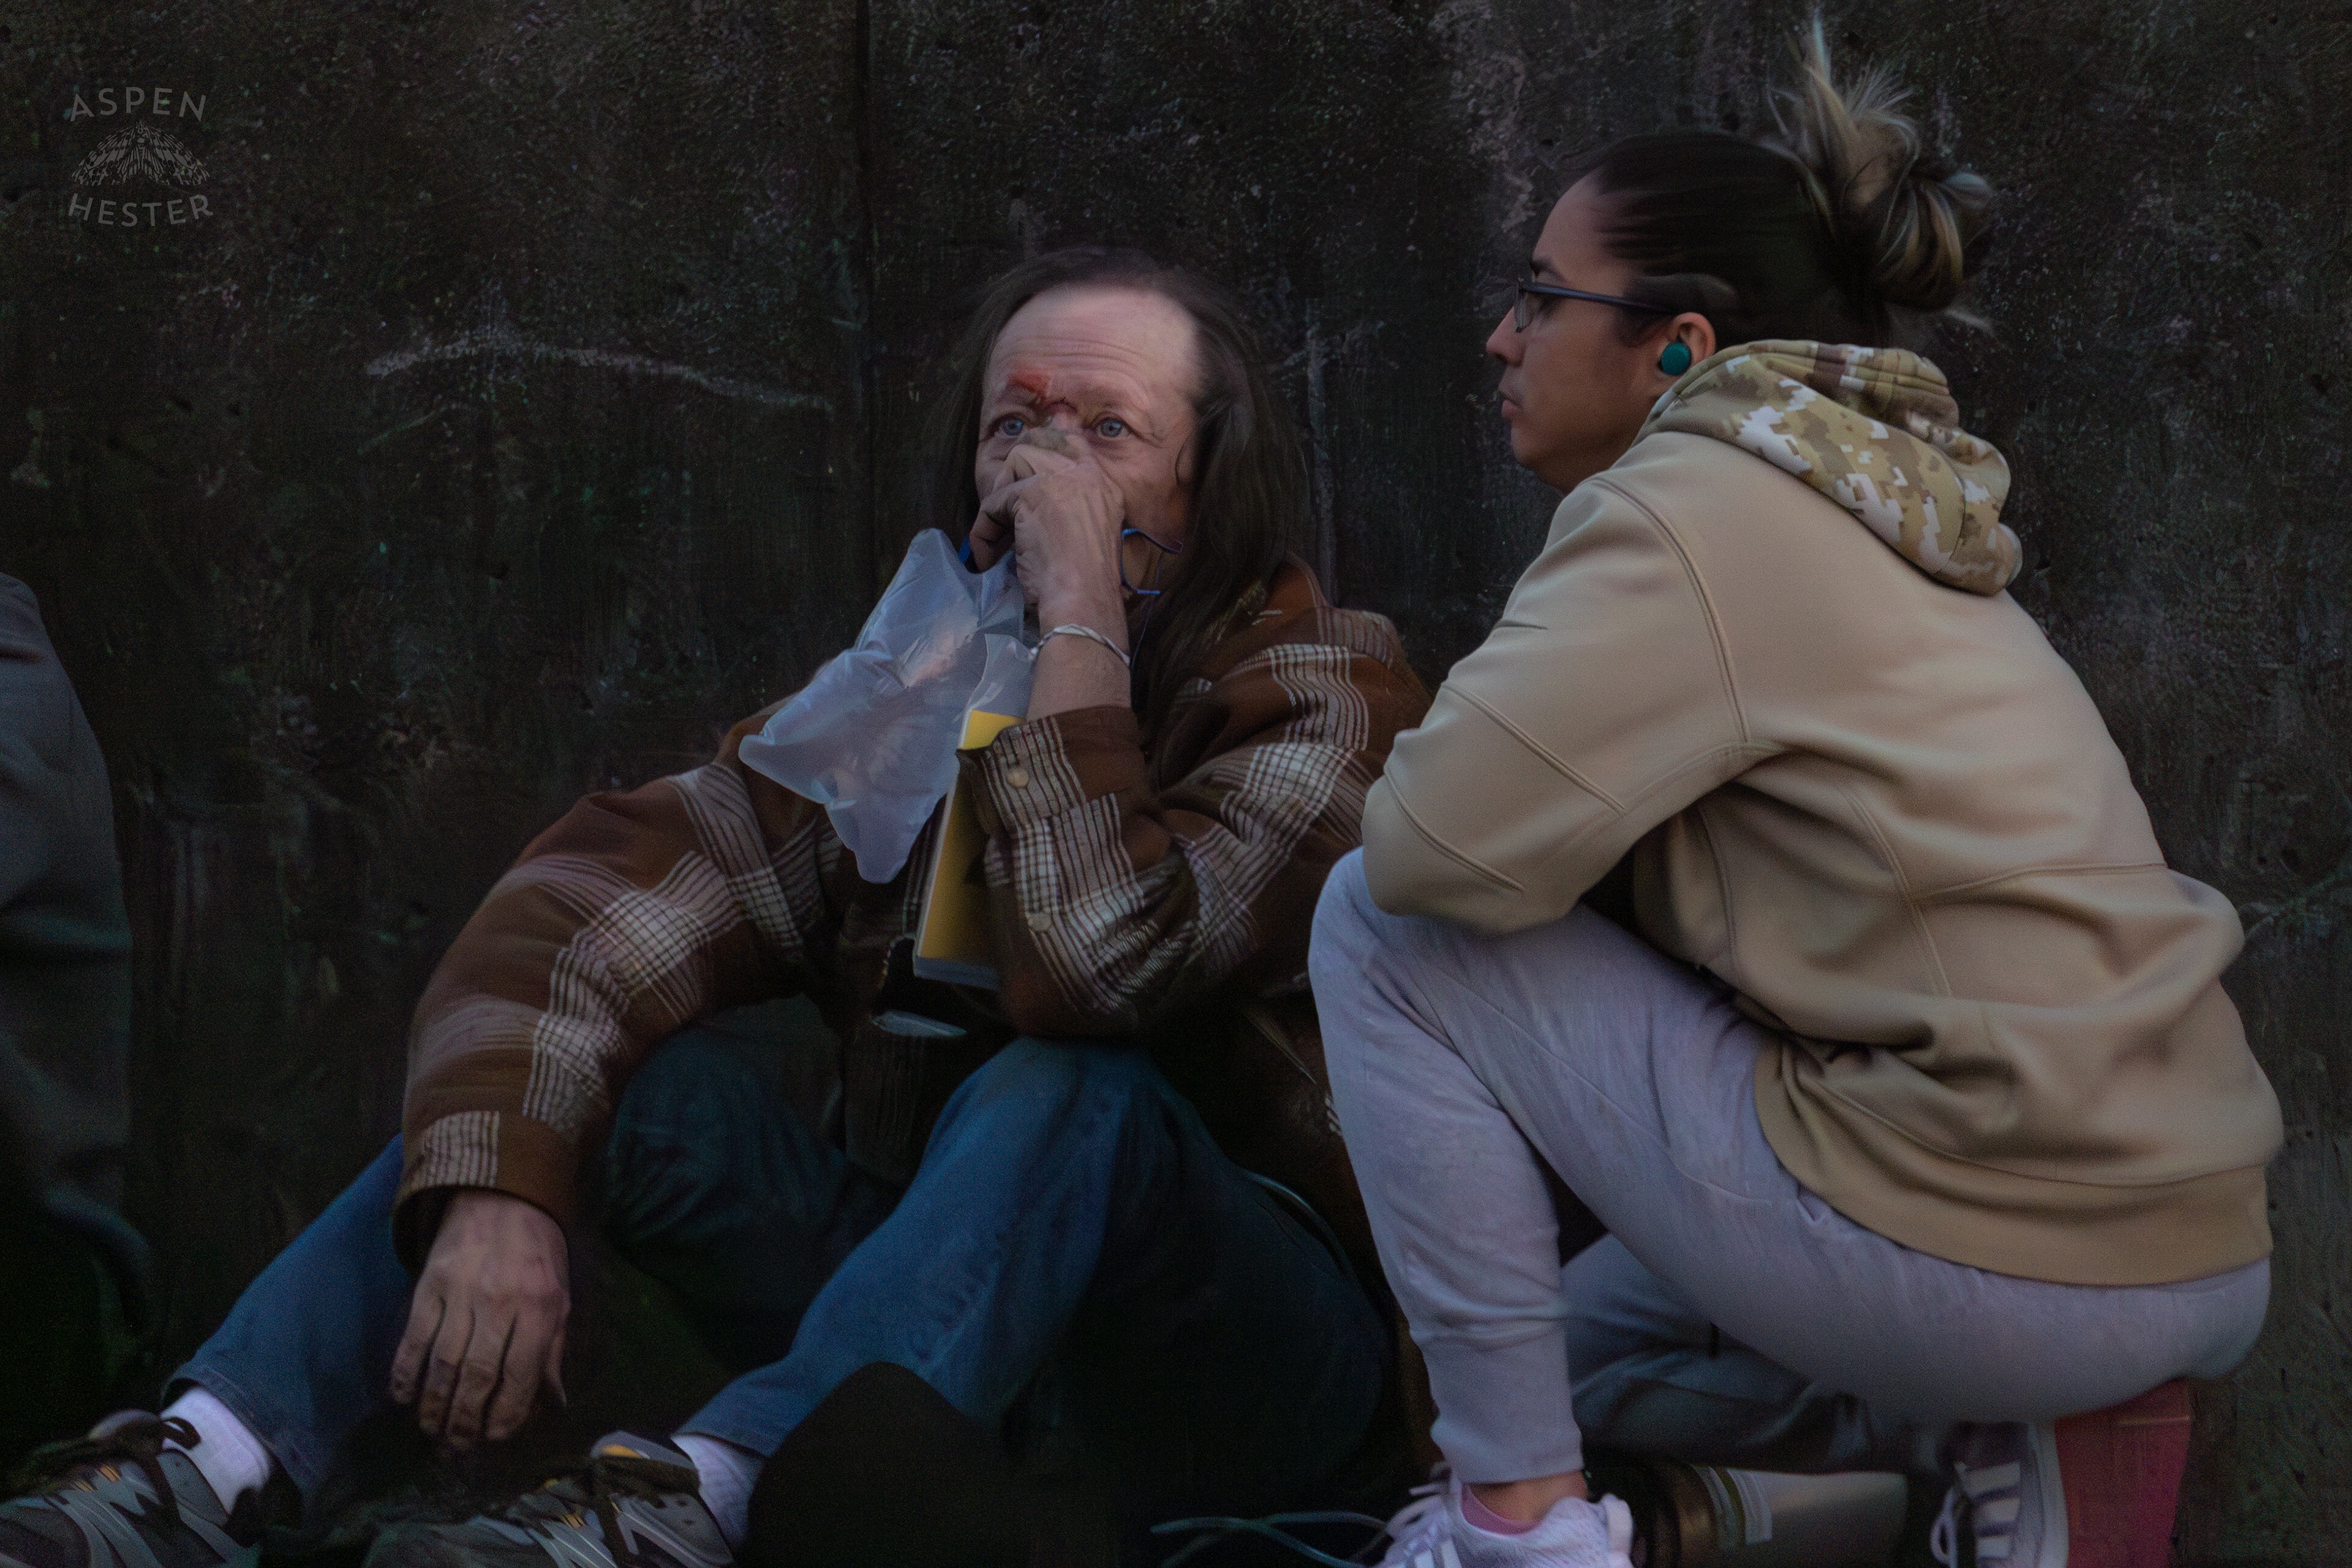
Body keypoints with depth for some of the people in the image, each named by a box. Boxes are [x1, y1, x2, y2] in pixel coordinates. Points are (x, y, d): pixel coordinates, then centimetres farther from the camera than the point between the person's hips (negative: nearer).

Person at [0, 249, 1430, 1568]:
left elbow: (1095, 967, -31)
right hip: (974, 1317, 5)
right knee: (609, 1061, -12)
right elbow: (590, 903, -11)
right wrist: (497, 1195, -28)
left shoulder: (1326, 693, -10)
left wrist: (1081, 611, -25)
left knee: (1073, 1090, -35)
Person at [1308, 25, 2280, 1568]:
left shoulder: (1704, 509, -13)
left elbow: (1437, 842, -19)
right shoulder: (1869, 514, 16)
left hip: (2000, 1264, -10)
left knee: (1380, 924, -2)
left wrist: (1399, 778, 3)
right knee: (1576, 1334, 32)